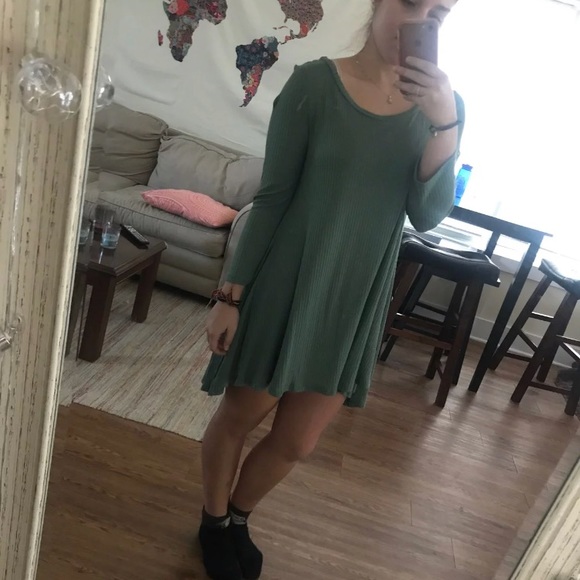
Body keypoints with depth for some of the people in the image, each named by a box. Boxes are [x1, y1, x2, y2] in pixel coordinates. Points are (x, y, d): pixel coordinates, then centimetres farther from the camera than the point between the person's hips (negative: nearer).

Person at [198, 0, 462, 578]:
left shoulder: (442, 102, 2)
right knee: (239, 416, 15)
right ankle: (213, 520, 45)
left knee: (295, 444, 15)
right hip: (285, 285, -3)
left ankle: (238, 518, 46)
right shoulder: (314, 82, -10)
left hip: (357, 299, 4)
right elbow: (272, 198, -9)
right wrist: (230, 293, -9)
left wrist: (444, 122, -21)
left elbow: (427, 215, -8)